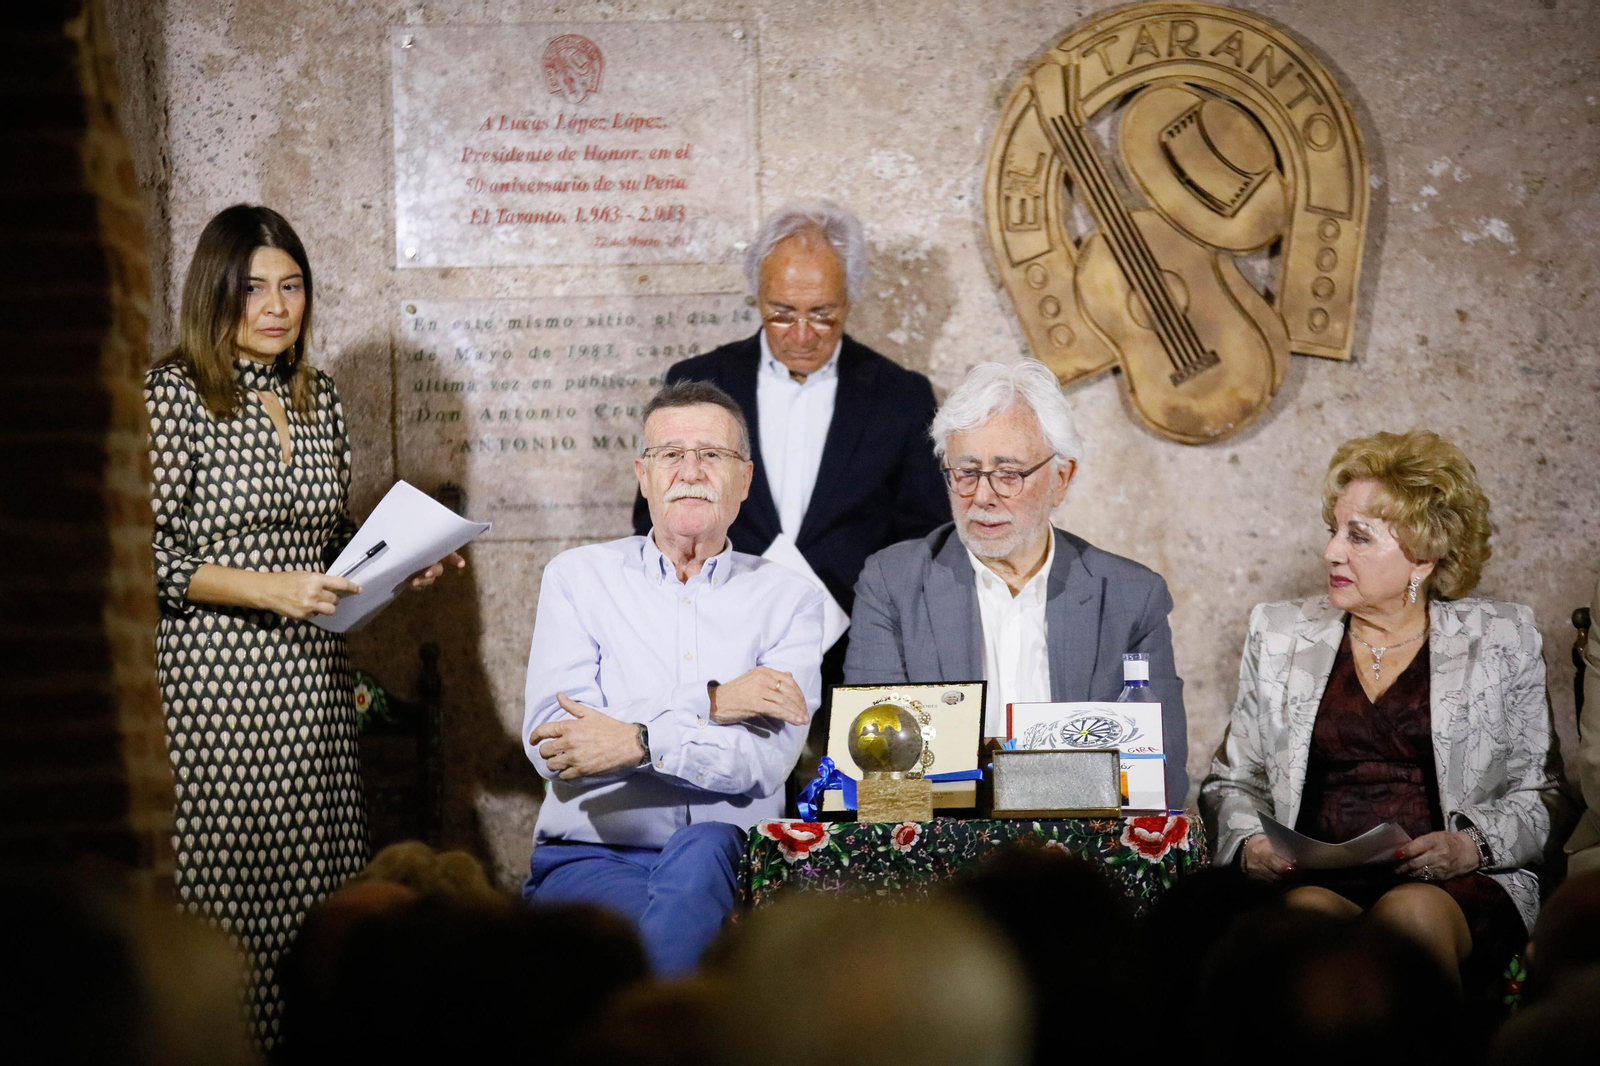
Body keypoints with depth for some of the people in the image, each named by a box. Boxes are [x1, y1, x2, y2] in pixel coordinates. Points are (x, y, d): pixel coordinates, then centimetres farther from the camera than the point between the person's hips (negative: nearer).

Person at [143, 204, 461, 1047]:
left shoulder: (317, 397, 13)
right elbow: (148, 554, -9)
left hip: (311, 682, 6)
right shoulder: (173, 394, -5)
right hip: (212, 681, -5)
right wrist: (267, 589, -17)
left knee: (317, 891, 3)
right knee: (224, 894, -6)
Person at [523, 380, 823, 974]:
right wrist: (709, 702, -10)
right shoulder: (578, 577, 11)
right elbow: (551, 743, -5)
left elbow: (768, 758, -6)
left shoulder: (786, 598, 11)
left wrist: (637, 742, -16)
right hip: (591, 857, -1)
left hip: (727, 859, 2)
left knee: (697, 854, -37)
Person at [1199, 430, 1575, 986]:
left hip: (1452, 887, -1)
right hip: (1315, 881, 1)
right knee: (1308, 916, -35)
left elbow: (1541, 796, 10)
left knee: (1411, 915, -35)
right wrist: (1249, 842, -3)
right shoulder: (1280, 633, 16)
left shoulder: (1501, 638, 10)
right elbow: (1231, 782, 19)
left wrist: (1472, 845, -9)